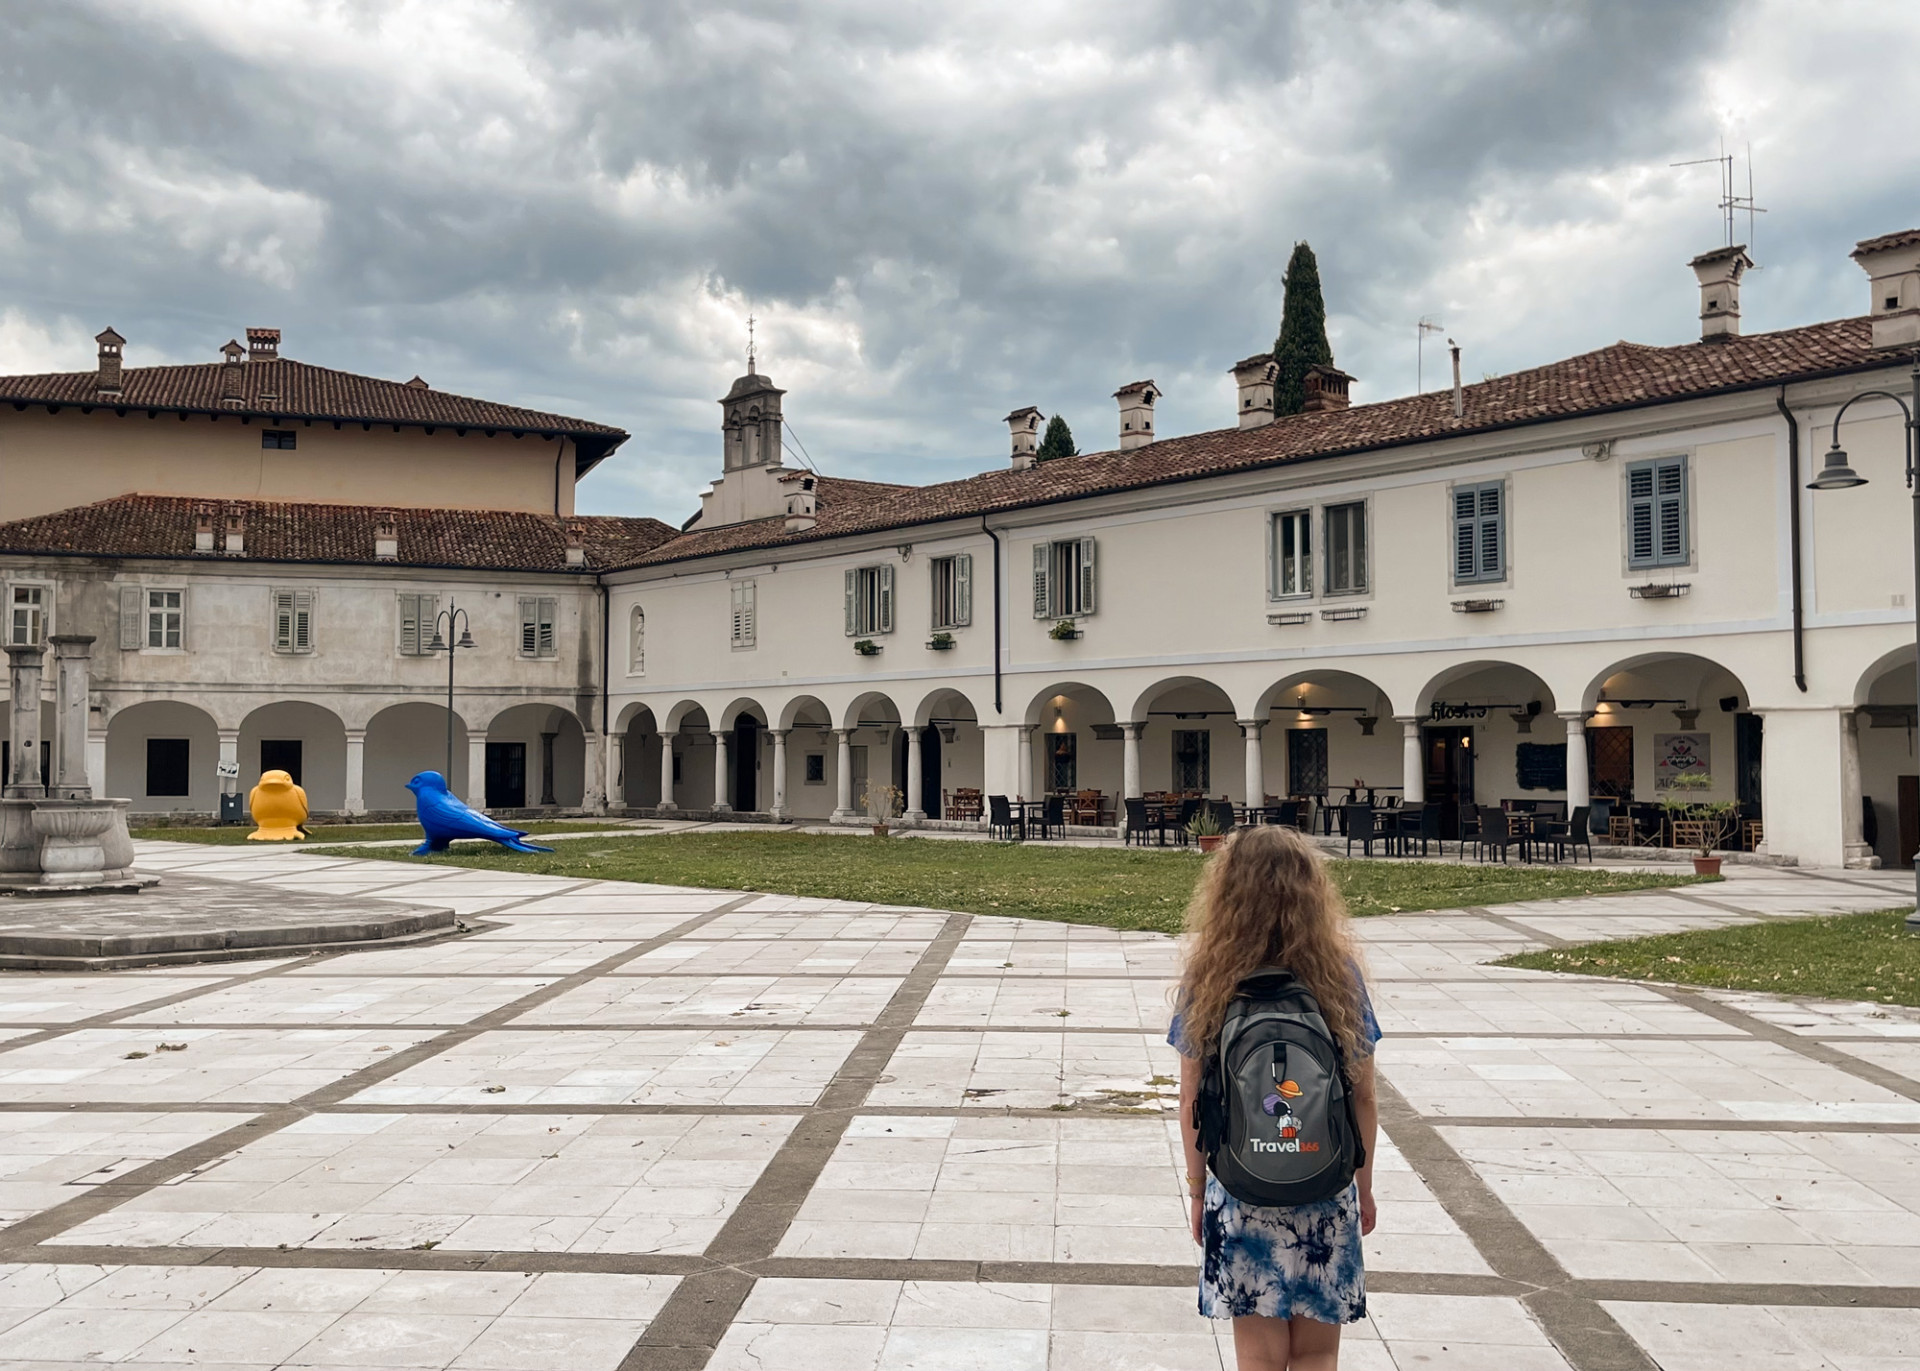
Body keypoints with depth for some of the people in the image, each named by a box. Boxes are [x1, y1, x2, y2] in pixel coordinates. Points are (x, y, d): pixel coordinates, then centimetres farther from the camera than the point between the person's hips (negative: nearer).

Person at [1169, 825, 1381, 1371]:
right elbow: (1364, 1099, -2)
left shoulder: (1207, 978, -10)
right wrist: (1364, 1187, 12)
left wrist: (1196, 1188, 9)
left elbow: (1191, 1103, -5)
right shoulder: (1339, 972, -8)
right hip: (1327, 1193, 1)